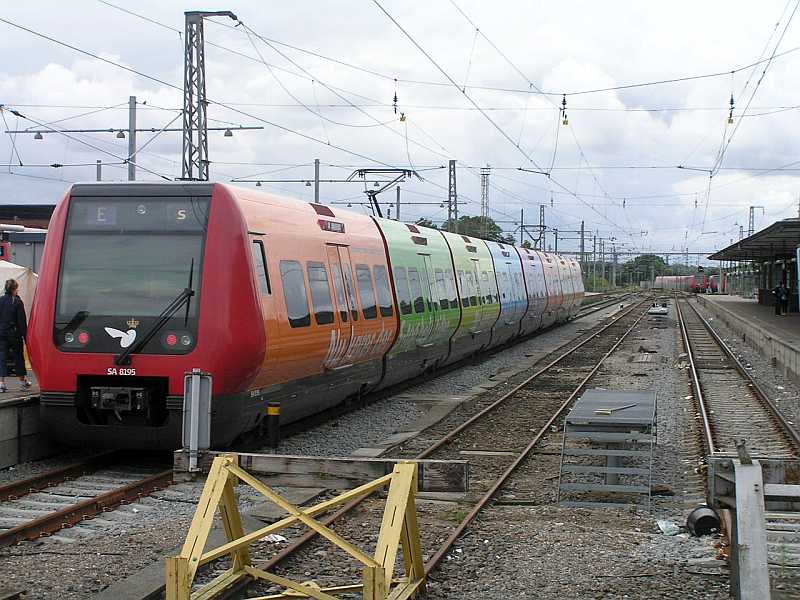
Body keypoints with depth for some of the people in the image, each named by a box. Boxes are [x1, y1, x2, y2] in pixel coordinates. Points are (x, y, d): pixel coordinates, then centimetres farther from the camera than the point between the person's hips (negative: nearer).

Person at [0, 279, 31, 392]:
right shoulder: (17, 302, -10)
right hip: (14, 334, -2)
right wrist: (25, 335, -4)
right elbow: (22, 321, -10)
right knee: (18, 357, 11)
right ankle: (22, 381, 23)